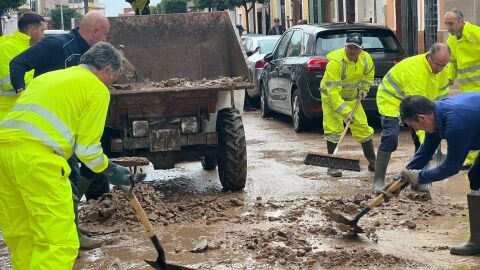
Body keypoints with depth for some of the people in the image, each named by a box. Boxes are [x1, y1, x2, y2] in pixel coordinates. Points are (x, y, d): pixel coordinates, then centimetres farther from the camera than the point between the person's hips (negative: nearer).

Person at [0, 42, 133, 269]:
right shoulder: (97, 89, 10)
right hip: (36, 156, -8)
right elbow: (87, 147, 6)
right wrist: (111, 170, 22)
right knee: (59, 243, -4)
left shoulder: (46, 77, 31)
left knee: (21, 235, 17)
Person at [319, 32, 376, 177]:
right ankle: (333, 166, 0)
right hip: (331, 96, -5)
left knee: (363, 128, 6)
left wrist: (364, 88, 1)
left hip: (352, 97, 5)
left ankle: (372, 162, 20)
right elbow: (333, 91, -35)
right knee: (333, 130, -12)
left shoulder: (366, 59, -14)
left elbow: (369, 73, 14)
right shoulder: (335, 62, -33)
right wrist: (345, 112, -38)